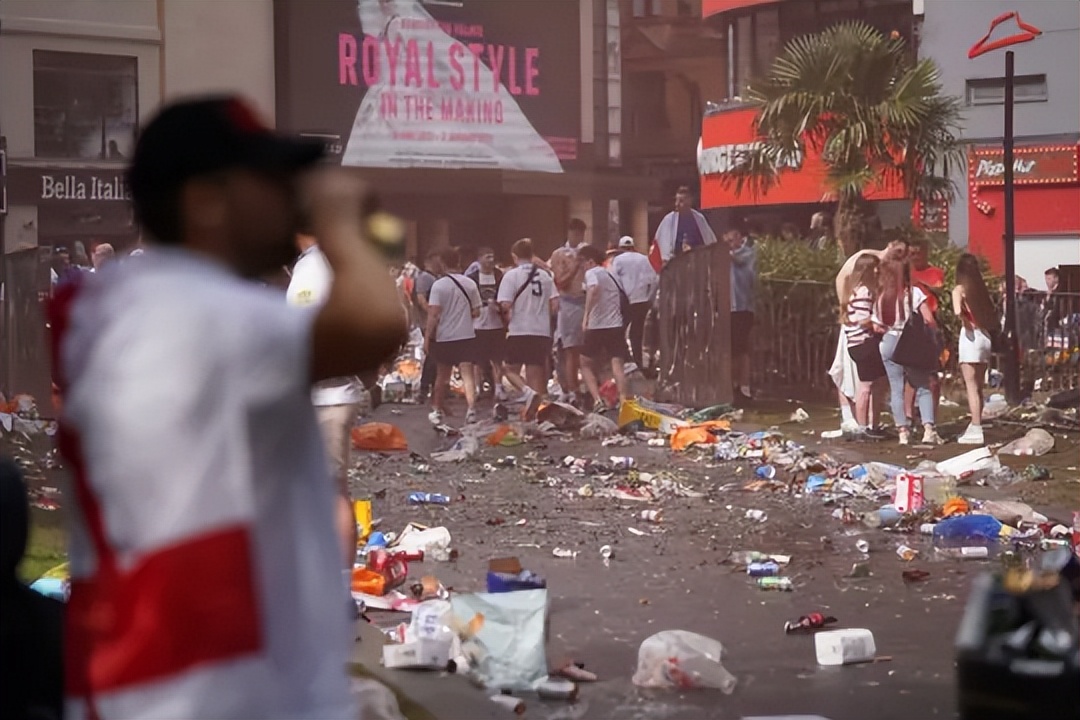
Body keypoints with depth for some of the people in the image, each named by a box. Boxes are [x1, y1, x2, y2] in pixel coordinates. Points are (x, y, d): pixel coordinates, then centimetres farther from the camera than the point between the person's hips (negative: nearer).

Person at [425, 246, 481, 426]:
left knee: (442, 376, 14)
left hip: (444, 337, -1)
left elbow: (434, 315, -15)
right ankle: (471, 408, -20)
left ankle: (438, 411, 26)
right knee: (467, 374, -1)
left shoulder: (439, 285, -11)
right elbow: (476, 312, 6)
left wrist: (427, 337, -10)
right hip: (466, 336, 2)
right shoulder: (470, 284, 0)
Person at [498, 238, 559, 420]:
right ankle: (531, 411, 6)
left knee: (511, 370, 10)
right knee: (535, 372, 9)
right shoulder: (544, 276, 6)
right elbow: (555, 304, 1)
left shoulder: (512, 275, -7)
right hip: (542, 331, 4)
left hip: (519, 331, -4)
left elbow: (505, 304, -14)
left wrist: (508, 314, 7)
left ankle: (529, 391, -17)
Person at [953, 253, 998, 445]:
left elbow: (958, 311, -23)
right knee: (978, 386, 14)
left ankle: (976, 429, -9)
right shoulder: (981, 289, 11)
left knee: (972, 386, -5)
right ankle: (975, 427, 20)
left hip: (970, 336, -6)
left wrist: (965, 321, -6)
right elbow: (993, 314, 9)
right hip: (985, 336, 6)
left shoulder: (959, 289, -6)